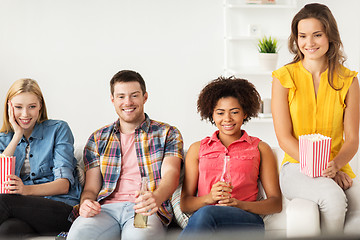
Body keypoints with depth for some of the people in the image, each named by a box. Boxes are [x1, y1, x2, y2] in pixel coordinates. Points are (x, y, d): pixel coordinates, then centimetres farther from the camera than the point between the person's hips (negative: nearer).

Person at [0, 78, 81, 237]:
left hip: (61, 208, -2)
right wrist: (18, 135, 0)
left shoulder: (58, 129, 7)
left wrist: (26, 189, -23)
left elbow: (64, 184, -4)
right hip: (25, 209, 2)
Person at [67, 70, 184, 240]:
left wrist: (156, 198, -28)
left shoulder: (167, 134, 13)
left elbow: (170, 175, -3)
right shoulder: (98, 139, 21)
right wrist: (86, 203, -10)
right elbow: (91, 188, 16)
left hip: (147, 210, -2)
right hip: (107, 208, 2)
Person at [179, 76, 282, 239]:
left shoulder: (260, 149, 18)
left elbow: (276, 203, 10)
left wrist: (239, 204, -9)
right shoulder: (197, 149, 22)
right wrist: (209, 197, -9)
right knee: (204, 214, -39)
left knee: (205, 214, -37)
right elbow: (184, 204, 14)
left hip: (246, 222, -1)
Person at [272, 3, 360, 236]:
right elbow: (284, 138, -2)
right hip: (297, 168, -2)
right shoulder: (284, 77, 3)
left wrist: (335, 165, -16)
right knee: (333, 197, -34)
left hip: (338, 170, 2)